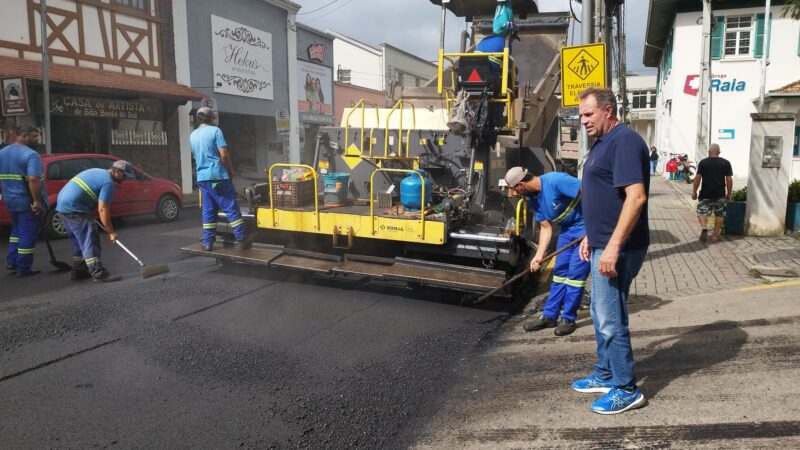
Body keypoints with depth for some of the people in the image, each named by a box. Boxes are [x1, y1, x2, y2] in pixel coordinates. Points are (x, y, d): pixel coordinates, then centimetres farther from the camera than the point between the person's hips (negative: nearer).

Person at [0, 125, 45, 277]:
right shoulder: (30, 154, -17)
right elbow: (33, 180, -27)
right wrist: (37, 201, -24)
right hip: (28, 201, -8)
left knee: (17, 230, 23)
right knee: (28, 234, 1)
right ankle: (23, 268, 7)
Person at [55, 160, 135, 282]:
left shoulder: (97, 172, 19)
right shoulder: (109, 183, -11)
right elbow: (102, 209, -15)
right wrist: (111, 232, -9)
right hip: (74, 209, -10)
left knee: (79, 240, 17)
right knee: (90, 240, -10)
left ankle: (78, 271, 24)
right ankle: (98, 273, -13)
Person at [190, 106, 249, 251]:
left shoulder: (192, 135, 14)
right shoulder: (215, 130, -5)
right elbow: (224, 154, -12)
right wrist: (231, 170, 1)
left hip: (202, 177, 6)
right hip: (218, 175, -6)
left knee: (208, 210, 9)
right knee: (231, 208, -2)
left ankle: (208, 243, 8)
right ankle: (241, 240, -3)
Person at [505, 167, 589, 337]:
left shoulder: (556, 180, -27)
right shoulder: (533, 199, 0)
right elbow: (546, 227, 4)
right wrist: (539, 255, -4)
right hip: (567, 229, 8)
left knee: (575, 272, -6)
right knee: (559, 271, 10)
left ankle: (568, 319, 5)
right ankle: (549, 316, 17)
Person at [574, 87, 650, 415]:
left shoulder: (624, 141, -16)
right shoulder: (604, 143, 16)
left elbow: (636, 196, -26)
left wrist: (613, 246, -28)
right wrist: (591, 236, 21)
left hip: (617, 248, -11)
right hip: (603, 244, 11)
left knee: (611, 319, -3)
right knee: (601, 314, 18)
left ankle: (626, 390, 11)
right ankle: (605, 375, 32)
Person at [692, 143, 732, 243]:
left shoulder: (703, 162, -2)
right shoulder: (726, 163, 1)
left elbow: (698, 178, -5)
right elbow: (729, 180, -1)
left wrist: (694, 191, 3)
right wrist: (729, 194, 8)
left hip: (705, 193, -1)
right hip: (720, 194, 1)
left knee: (702, 211, 9)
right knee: (720, 214, 14)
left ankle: (703, 227, -17)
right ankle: (715, 235, 14)